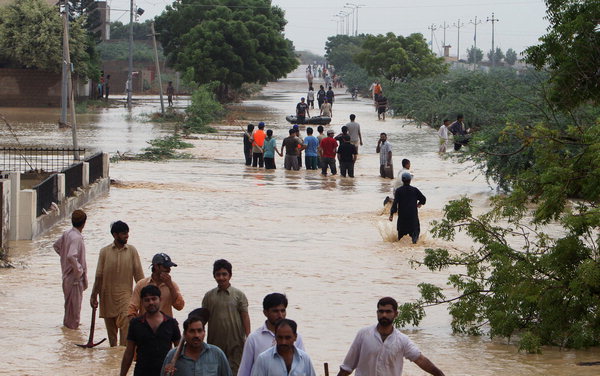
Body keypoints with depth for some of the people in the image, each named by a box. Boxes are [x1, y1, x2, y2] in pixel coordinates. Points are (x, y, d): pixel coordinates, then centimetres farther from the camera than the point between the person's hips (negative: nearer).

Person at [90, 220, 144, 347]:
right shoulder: (105, 251, 1)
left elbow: (138, 275, 3)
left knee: (125, 324, -16)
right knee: (110, 326, 10)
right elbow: (99, 276, 4)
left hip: (125, 294, -1)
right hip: (107, 295, 1)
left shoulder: (132, 251, 1)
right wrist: (94, 296, 2)